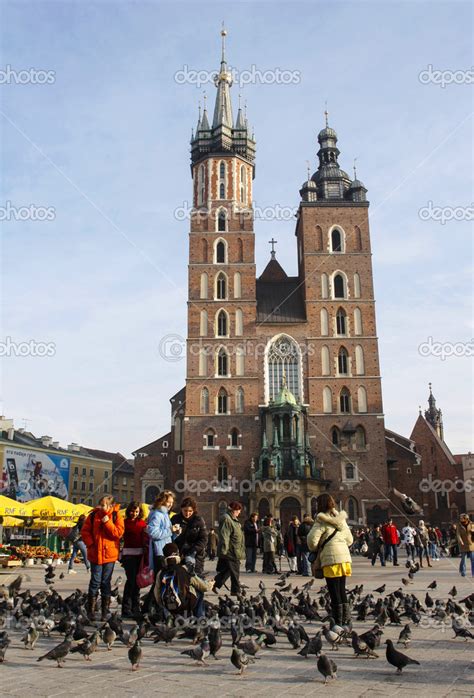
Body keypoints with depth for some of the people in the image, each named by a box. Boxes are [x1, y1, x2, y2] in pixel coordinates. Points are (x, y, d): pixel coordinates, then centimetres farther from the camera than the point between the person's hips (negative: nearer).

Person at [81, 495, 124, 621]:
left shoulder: (116, 516, -2)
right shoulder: (94, 515, 1)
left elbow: (119, 533, -10)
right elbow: (85, 531, 5)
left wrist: (107, 522, -18)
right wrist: (90, 543, -6)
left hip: (109, 554, 0)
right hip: (95, 553, 1)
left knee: (106, 582, 7)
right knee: (95, 582, 2)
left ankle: (105, 612, 16)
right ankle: (91, 611, 11)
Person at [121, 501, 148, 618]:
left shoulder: (142, 523, 11)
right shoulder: (125, 523, 3)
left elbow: (146, 540, 8)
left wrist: (146, 556, 1)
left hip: (140, 554, 4)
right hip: (128, 554, -4)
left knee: (137, 581, 9)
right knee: (131, 580, -10)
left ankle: (135, 608, 18)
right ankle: (126, 609, -3)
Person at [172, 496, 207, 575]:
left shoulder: (199, 520, -2)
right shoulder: (175, 519, 1)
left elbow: (203, 539, -4)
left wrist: (192, 552, -14)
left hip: (196, 555, -1)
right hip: (179, 554, 1)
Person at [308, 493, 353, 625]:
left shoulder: (322, 520, -8)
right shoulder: (340, 518, 15)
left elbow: (312, 539, -15)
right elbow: (350, 540, 19)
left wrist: (313, 549, 4)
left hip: (331, 558, -7)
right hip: (345, 556, 7)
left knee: (334, 591, 1)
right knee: (342, 589, 16)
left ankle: (338, 619, 6)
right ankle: (346, 618, 19)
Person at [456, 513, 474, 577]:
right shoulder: (459, 526, -2)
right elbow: (458, 534, -10)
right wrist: (460, 541, -26)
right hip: (463, 545, -1)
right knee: (463, 559, 6)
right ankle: (462, 572, 21)